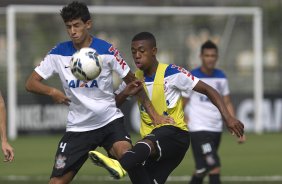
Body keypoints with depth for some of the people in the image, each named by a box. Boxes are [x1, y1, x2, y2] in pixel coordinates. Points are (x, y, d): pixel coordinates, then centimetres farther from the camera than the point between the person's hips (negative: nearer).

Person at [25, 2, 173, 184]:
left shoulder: (107, 50, -9)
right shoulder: (59, 53, -3)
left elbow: (132, 81, 1)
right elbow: (31, 83, 0)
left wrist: (154, 114, -4)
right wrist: (52, 91, -21)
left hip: (110, 121, -2)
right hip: (78, 127, 2)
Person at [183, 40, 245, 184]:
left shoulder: (221, 77, 10)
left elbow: (227, 104, 16)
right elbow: (181, 105, -3)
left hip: (216, 129, 6)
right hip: (199, 129, -6)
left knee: (202, 169, 13)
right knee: (214, 169, -17)